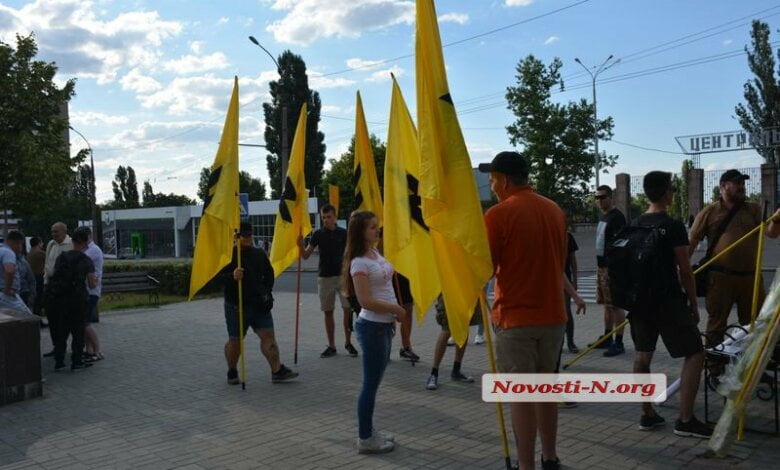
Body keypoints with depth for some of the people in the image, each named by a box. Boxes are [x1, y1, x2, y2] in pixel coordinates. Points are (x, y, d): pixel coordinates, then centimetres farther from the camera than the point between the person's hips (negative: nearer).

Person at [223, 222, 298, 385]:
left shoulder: (259, 254, 8)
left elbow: (269, 273, 19)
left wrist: (266, 291, 7)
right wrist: (232, 276, -33)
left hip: (258, 305, 4)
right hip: (236, 305, -4)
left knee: (268, 335, -2)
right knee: (235, 340, 7)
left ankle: (277, 371, -1)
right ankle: (232, 373, 26)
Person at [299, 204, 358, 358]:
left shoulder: (343, 233, 0)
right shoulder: (318, 234, 2)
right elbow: (306, 255, 0)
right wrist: (301, 246, -19)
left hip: (342, 276, -1)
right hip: (324, 277, 1)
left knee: (348, 308, -9)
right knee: (328, 312, 7)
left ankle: (348, 342, 6)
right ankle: (331, 346, 16)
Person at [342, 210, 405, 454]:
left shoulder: (376, 254, 9)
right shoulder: (359, 263, -17)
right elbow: (366, 301, -22)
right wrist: (396, 309, -13)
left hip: (384, 324, 9)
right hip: (372, 327, -9)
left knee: (374, 381, 15)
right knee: (371, 383, -1)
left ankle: (369, 431, 27)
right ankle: (365, 439, 10)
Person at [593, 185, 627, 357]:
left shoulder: (617, 217, -13)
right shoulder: (603, 217, 17)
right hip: (602, 267, 10)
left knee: (616, 305, -6)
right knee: (607, 304, 15)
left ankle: (618, 343, -1)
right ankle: (607, 338, 25)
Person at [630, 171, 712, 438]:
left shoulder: (634, 226, 6)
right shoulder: (673, 227, -12)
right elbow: (684, 271, -11)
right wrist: (694, 305, -1)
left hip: (640, 299, 7)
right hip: (668, 301, -7)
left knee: (642, 355, 12)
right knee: (694, 354, 3)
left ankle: (647, 414, 20)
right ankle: (685, 420, 1)